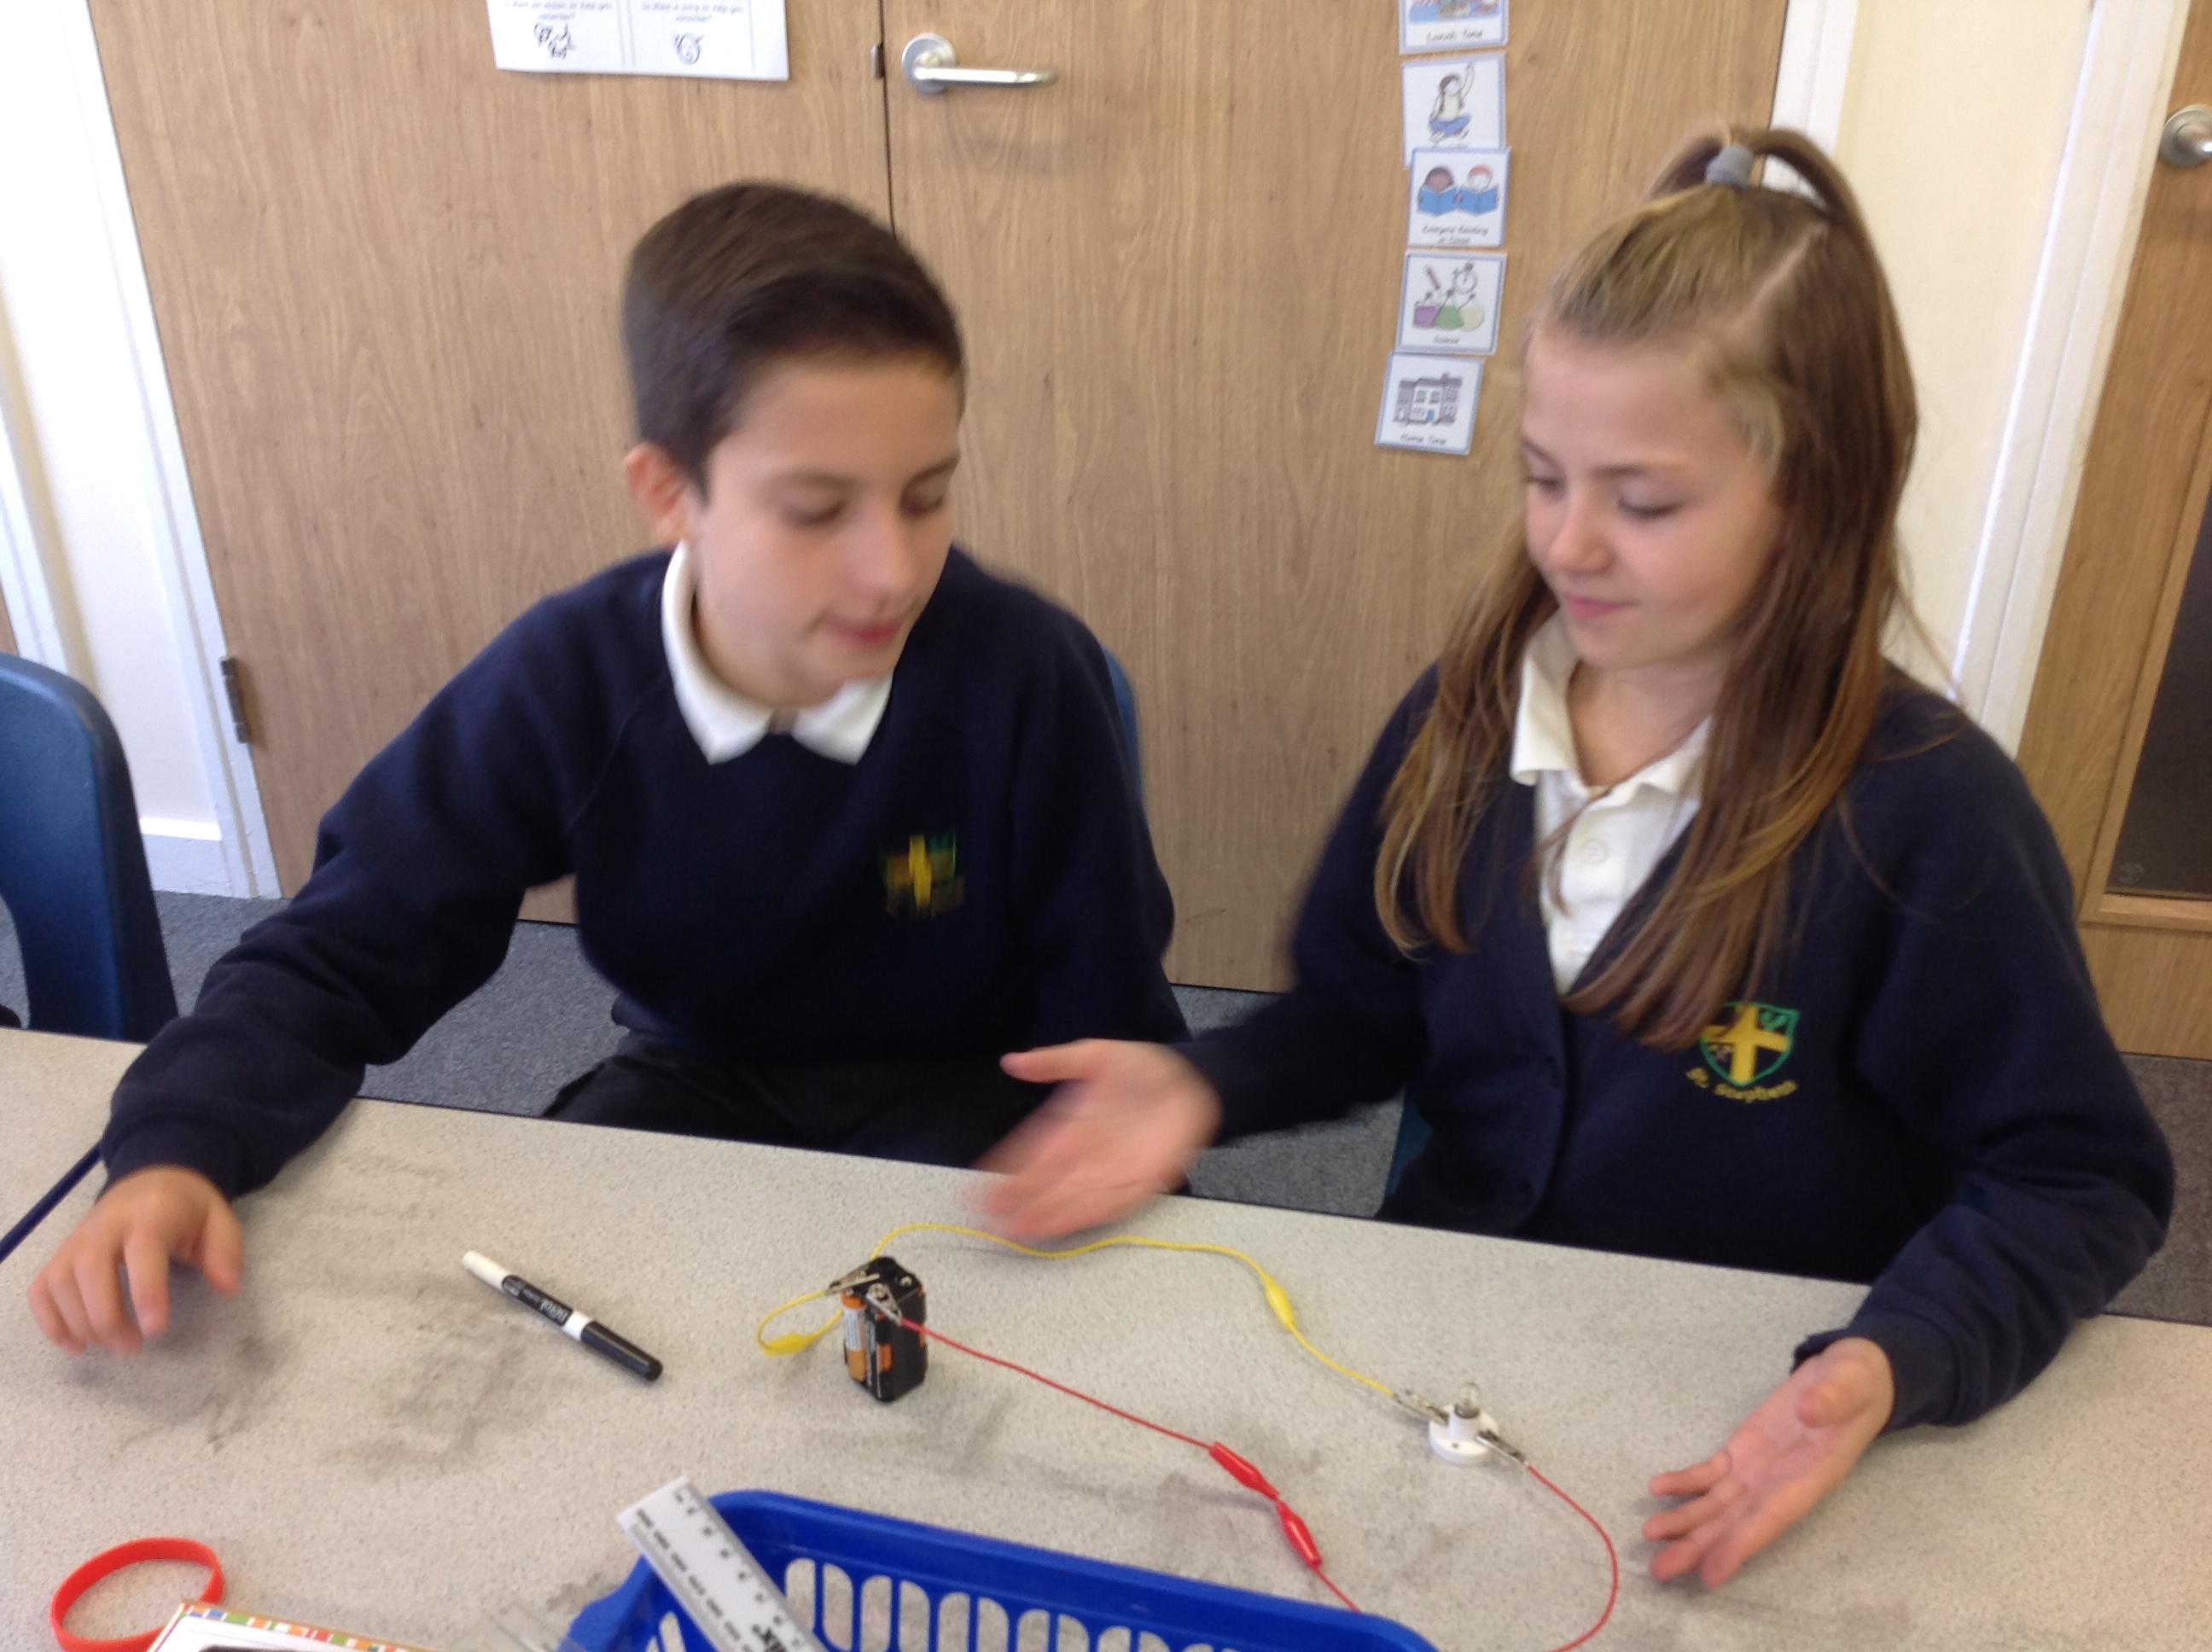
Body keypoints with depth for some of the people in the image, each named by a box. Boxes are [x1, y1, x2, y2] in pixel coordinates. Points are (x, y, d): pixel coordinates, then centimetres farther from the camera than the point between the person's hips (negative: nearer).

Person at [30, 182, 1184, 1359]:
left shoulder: (1027, 675, -26)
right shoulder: (564, 682, -19)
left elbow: (1112, 1025, -14)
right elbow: (338, 953, -13)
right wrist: (172, 1148, -29)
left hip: (964, 1096, -2)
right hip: (701, 1081, 3)